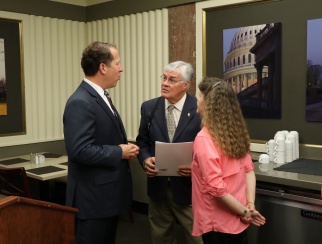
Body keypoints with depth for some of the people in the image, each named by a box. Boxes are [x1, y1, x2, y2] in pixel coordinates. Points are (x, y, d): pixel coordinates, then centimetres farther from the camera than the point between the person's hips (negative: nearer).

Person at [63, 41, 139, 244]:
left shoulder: (100, 97, 11)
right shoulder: (81, 102, -21)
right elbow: (80, 150, -28)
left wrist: (125, 148, 0)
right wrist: (119, 152, -18)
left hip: (108, 195, 10)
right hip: (94, 198, -10)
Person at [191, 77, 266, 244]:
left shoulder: (204, 138, -20)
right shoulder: (234, 130, 2)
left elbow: (216, 187, -24)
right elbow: (248, 169, 3)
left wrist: (244, 212, -13)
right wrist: (250, 205, -2)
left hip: (218, 224, -7)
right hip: (237, 220, 7)